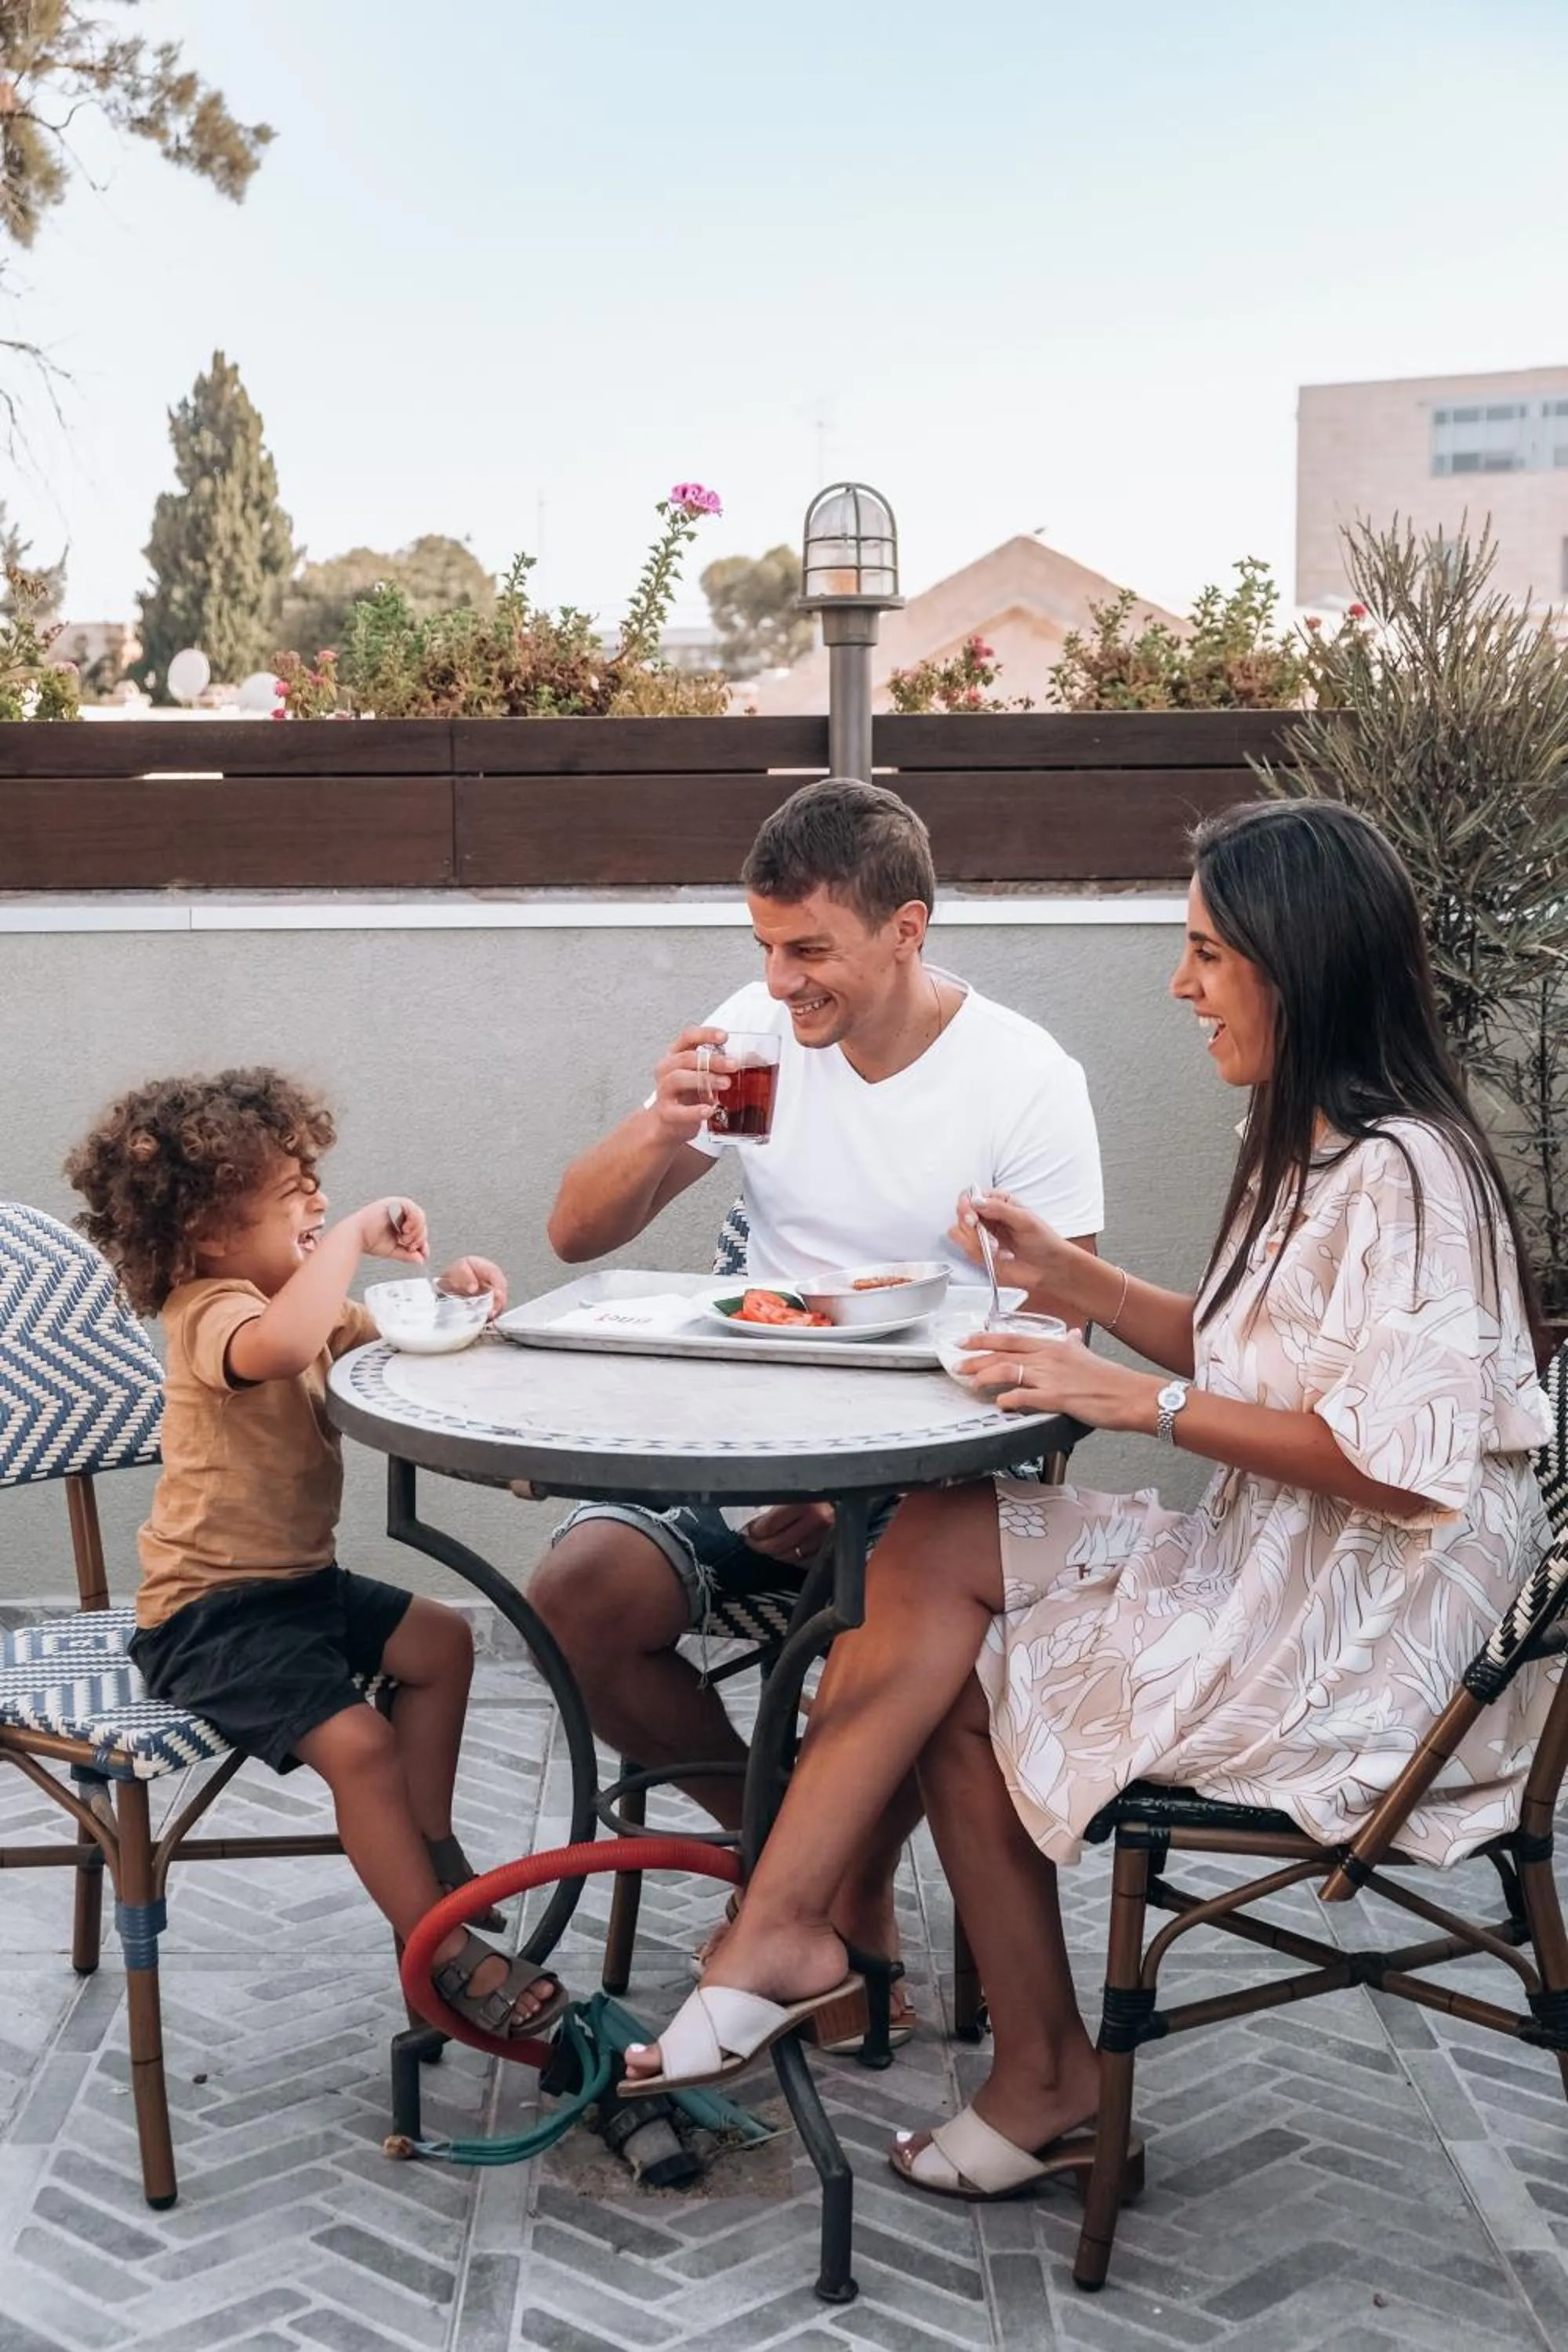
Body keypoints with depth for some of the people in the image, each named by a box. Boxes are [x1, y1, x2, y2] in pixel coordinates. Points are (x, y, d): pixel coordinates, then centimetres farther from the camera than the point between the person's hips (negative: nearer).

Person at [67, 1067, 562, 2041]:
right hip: (211, 1617, -11)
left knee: (441, 1643, 17)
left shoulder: (294, 1300, 10)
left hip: (298, 1582, 11)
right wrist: (352, 1235, -36)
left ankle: (429, 1852, 26)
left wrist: (449, 1290, -6)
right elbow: (281, 1347, -47)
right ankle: (445, 1954, -11)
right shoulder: (214, 1310, -23)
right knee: (354, 1740, -23)